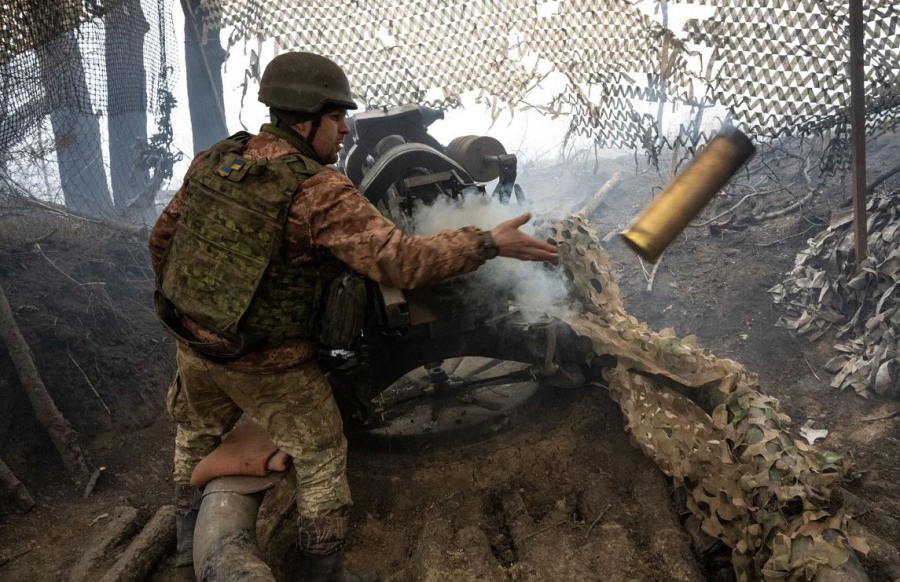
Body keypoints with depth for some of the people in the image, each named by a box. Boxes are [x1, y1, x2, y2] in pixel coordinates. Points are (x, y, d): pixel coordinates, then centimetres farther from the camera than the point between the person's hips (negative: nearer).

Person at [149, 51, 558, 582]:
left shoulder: (213, 160, -3)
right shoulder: (319, 191, -25)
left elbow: (163, 238, 8)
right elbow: (399, 260, -32)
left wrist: (180, 303, 24)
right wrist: (489, 244, -25)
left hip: (192, 340, 7)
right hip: (268, 363, -6)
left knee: (198, 432, 31)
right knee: (320, 456, 14)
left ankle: (191, 535, 51)